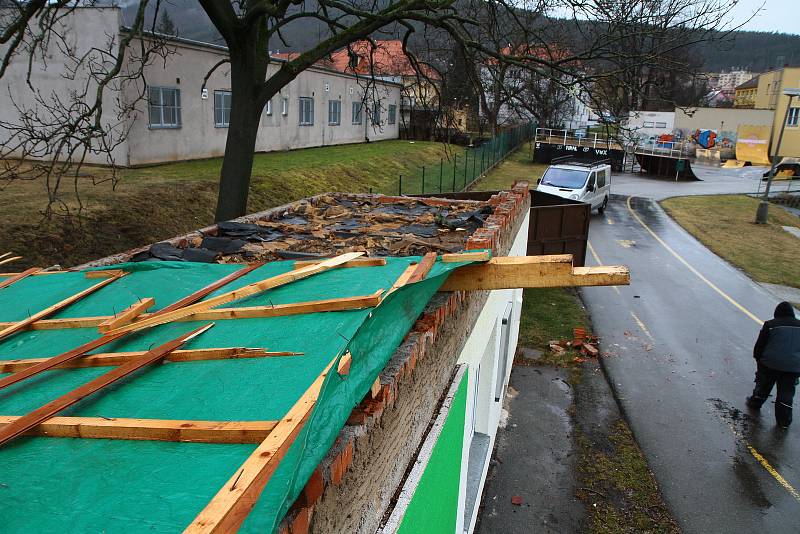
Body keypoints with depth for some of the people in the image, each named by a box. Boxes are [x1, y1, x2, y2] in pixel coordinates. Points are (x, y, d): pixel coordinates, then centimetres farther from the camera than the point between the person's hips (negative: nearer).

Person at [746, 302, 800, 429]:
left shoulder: (770, 325, -4)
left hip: (770, 364, -2)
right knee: (787, 392, 8)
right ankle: (784, 420, 9)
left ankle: (755, 402, 38)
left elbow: (759, 345, -1)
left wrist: (758, 359, 12)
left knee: (763, 384, 20)